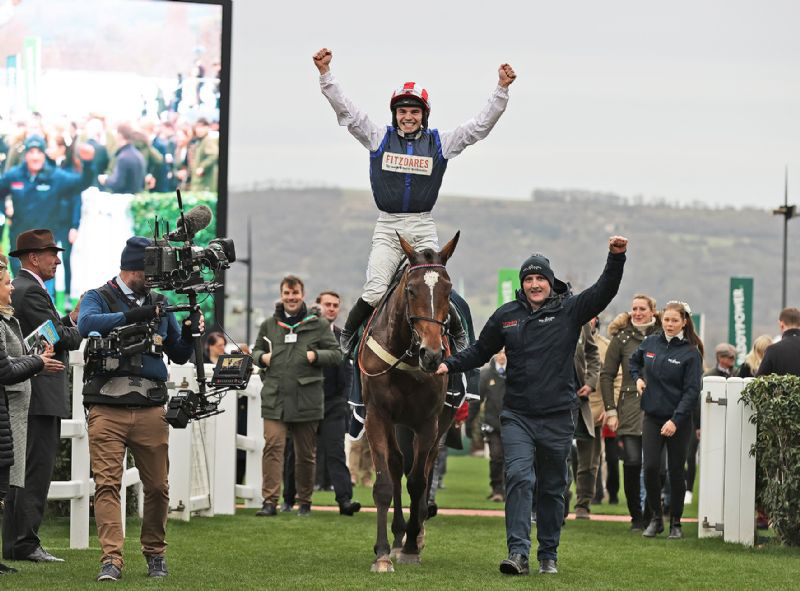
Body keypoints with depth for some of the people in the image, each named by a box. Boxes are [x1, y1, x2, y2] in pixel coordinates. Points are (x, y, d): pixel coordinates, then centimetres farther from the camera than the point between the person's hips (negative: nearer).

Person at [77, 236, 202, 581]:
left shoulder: (158, 304, 18)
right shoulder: (99, 298, 6)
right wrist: (135, 315, -24)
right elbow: (87, 324, -17)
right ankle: (111, 559, -13)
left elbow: (179, 356, 23)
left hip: (150, 409, 3)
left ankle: (155, 553, 20)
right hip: (106, 409, -3)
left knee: (157, 487, 4)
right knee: (107, 484, -10)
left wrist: (189, 334, 1)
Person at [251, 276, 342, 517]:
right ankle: (270, 501, -15)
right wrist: (261, 357, 3)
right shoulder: (269, 325, 12)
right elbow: (257, 350, 25)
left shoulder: (318, 325, 5)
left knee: (306, 453, 8)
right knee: (272, 447, -12)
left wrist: (316, 355, -11)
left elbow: (336, 354, 6)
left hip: (306, 398, -1)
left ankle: (304, 502, 20)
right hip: (274, 398, 1)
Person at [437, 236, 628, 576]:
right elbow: (480, 352, 15)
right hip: (517, 416, 0)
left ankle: (548, 555, 19)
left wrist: (616, 258, -24)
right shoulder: (506, 316, 6)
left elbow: (604, 292, -11)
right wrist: (450, 365, 1)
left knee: (553, 489, 9)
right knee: (519, 478, -15)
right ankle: (518, 553, -19)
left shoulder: (569, 311, 0)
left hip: (557, 417, 0)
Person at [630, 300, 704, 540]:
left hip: (679, 421, -3)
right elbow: (634, 360, 28)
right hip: (652, 417, 3)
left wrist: (676, 420, -19)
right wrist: (637, 378, 9)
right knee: (650, 467, -8)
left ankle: (675, 523, 15)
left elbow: (692, 390, -12)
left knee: (676, 471, 4)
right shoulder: (650, 343, 5)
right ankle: (656, 518, 7)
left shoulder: (691, 353, -8)